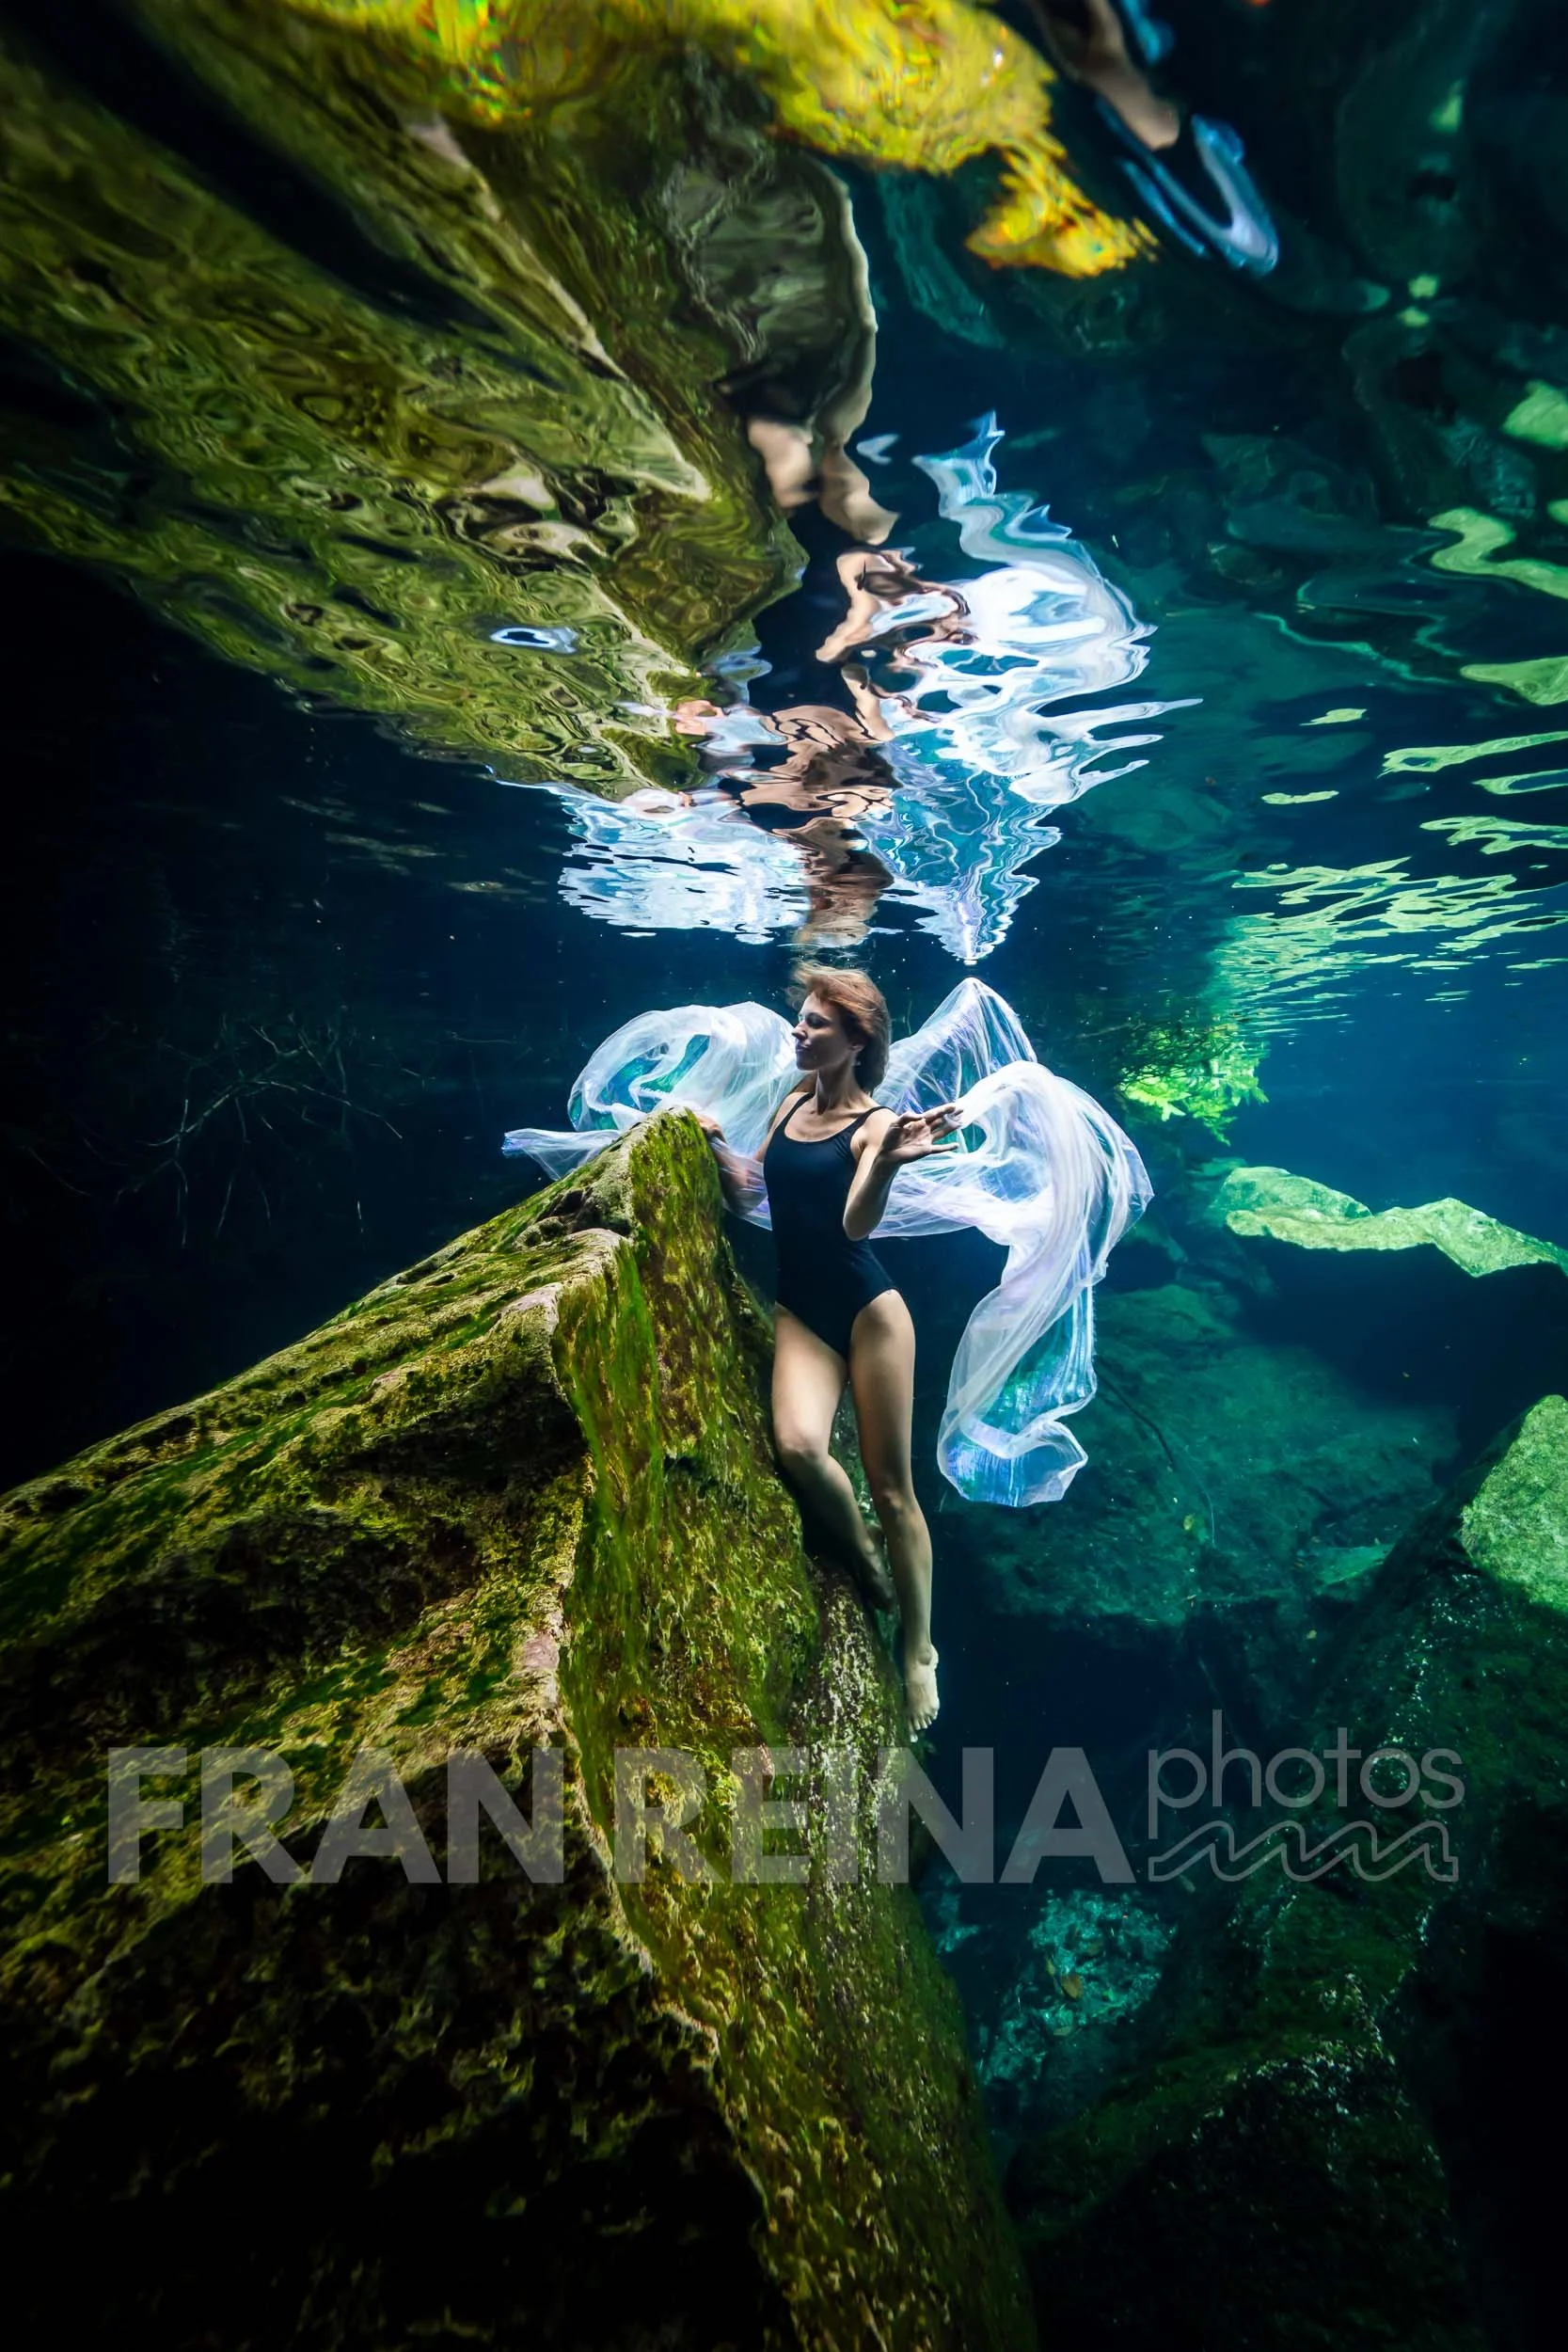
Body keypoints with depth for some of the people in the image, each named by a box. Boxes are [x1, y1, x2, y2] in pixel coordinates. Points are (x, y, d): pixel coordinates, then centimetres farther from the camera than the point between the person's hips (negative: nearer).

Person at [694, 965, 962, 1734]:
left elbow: (858, 1223, -25)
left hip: (868, 1307, -4)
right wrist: (714, 1143, 1)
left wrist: (886, 1163, -44)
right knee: (799, 1445, -22)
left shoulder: (874, 1122, -9)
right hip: (799, 1309, 4)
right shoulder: (790, 1102, 8)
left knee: (890, 1485, 2)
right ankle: (868, 1567, 8)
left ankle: (919, 1648, 21)